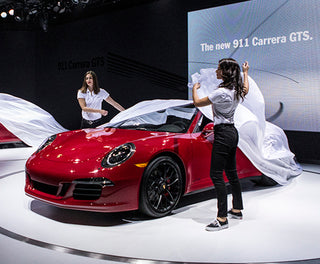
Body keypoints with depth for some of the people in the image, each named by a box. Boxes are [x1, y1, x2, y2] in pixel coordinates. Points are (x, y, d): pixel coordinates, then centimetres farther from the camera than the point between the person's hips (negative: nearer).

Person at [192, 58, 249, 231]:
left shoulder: (221, 92, -20)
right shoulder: (237, 90, 7)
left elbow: (197, 103, -10)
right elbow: (245, 89, 33)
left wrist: (194, 89, 10)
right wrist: (245, 72, 47)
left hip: (223, 134, -10)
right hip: (232, 133, 10)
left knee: (216, 175, -7)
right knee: (231, 173, 18)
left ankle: (222, 219, -4)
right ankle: (237, 210, 30)